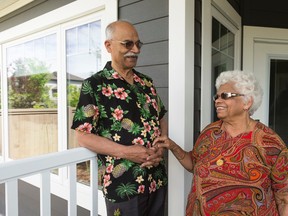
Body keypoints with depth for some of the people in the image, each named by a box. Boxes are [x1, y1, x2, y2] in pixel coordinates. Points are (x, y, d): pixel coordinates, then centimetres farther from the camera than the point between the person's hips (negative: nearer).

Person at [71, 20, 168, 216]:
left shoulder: (147, 82, 8)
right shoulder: (94, 85, -9)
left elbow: (161, 121, 12)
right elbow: (83, 136, -11)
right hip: (123, 185, -5)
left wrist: (161, 148, -7)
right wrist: (126, 151, -20)